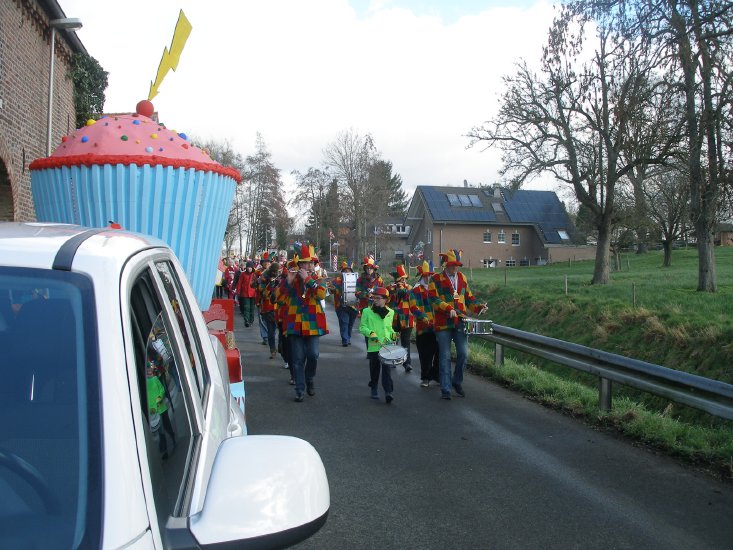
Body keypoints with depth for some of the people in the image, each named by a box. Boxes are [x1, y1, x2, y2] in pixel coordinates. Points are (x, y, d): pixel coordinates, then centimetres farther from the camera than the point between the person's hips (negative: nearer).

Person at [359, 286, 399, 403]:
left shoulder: (390, 312, 10)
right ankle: (374, 390, 29)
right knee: (374, 369, 10)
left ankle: (388, 392, -10)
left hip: (387, 346, 1)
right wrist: (370, 333, -17)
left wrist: (393, 334, 2)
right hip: (373, 347, -1)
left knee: (387, 369, -8)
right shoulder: (367, 311, 1)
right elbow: (362, 327, -1)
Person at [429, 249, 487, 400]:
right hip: (443, 324, -4)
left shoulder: (462, 278, 14)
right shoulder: (436, 279, -1)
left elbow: (468, 297, 18)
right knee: (445, 356, -1)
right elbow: (434, 299, -11)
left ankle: (457, 381, 21)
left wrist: (478, 307, 0)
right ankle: (445, 389, 7)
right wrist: (448, 309, -24)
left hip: (460, 322, 4)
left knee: (463, 352, -2)